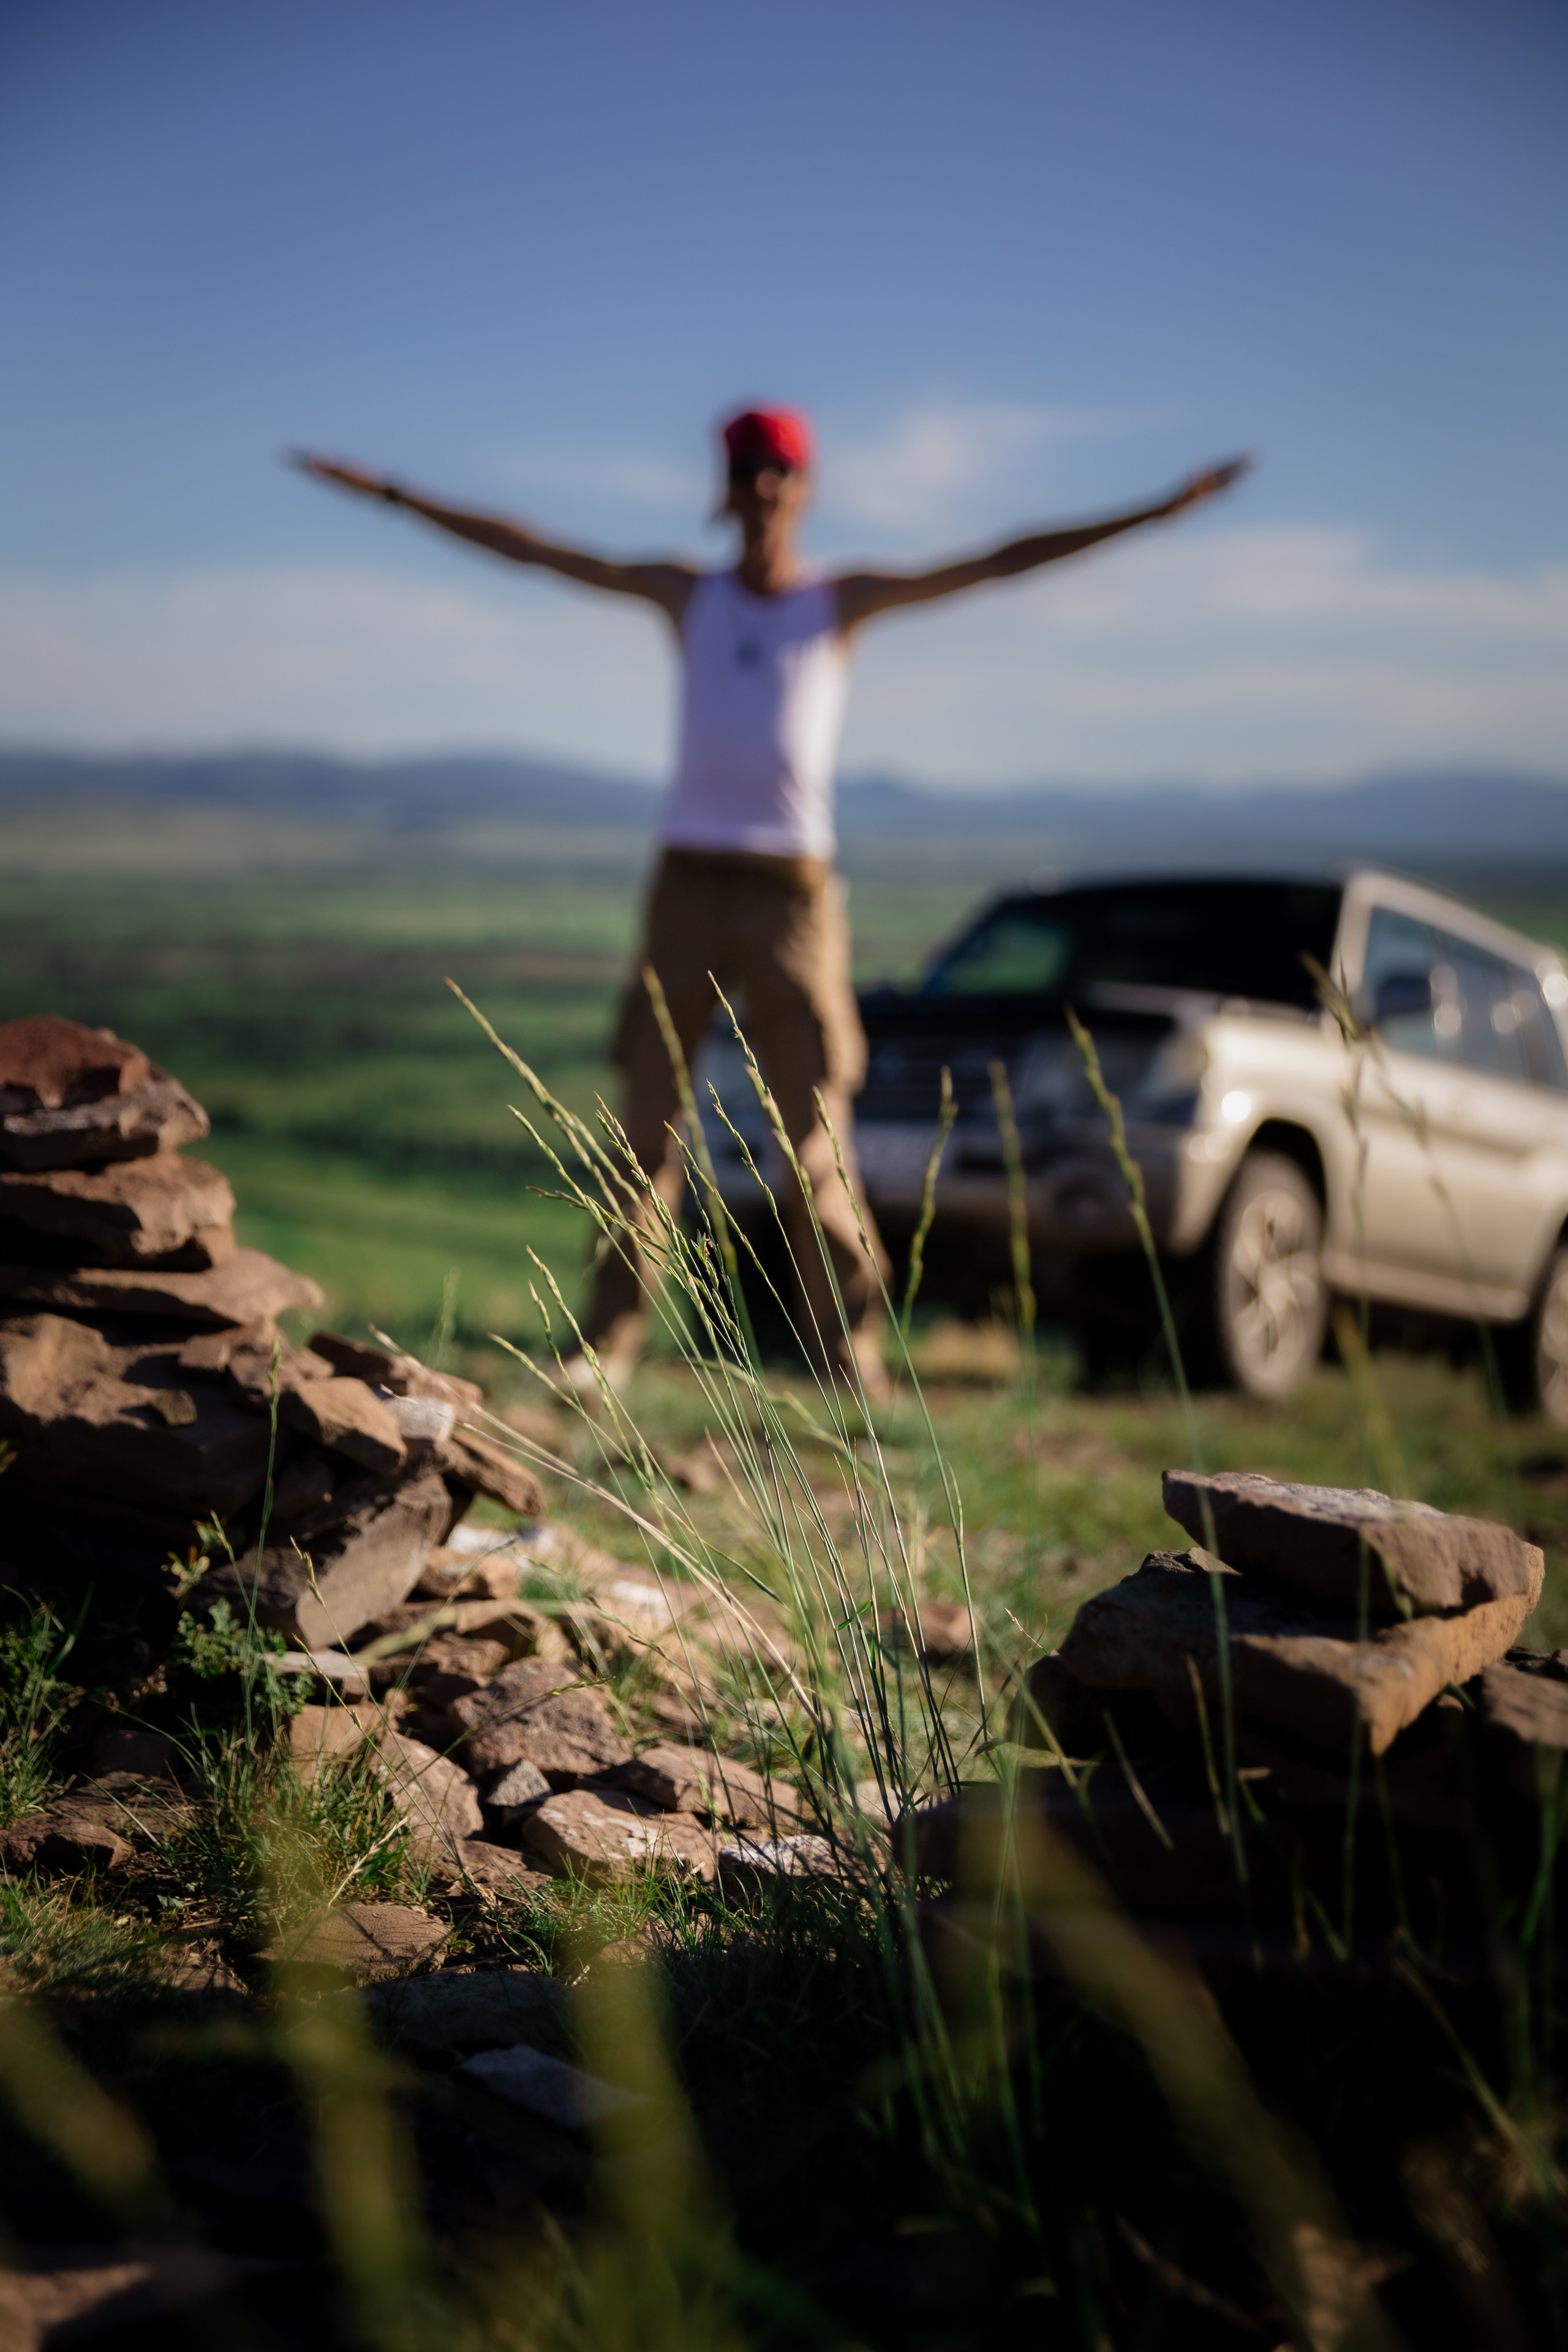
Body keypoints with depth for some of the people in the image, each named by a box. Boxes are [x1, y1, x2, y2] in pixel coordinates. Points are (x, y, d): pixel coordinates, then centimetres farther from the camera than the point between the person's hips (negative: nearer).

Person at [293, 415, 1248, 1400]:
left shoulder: (844, 601, 7)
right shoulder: (686, 592, 12)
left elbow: (1003, 562, 3)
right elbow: (526, 547, 14)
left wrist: (1161, 511, -1)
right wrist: (390, 492, 14)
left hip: (793, 894, -1)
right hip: (688, 884, 2)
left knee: (815, 1132, -3)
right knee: (647, 1123, -1)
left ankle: (850, 1345, 4)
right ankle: (611, 1337, 4)